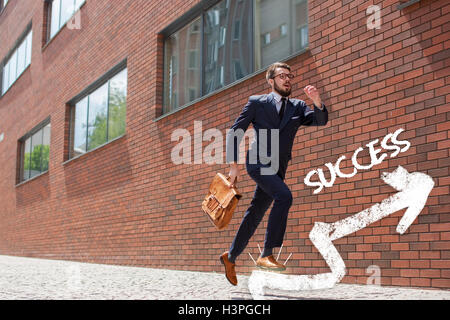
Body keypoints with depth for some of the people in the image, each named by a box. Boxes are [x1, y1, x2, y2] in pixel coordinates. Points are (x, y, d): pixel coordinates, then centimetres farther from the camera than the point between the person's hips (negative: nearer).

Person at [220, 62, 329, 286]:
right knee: (284, 196, -27)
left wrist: (317, 102, -19)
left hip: (278, 168, 5)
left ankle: (230, 256, 26)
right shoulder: (257, 103, 4)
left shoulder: (297, 106, 14)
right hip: (258, 162, -5)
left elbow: (321, 121, 1)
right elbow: (234, 131, 4)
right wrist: (233, 164, -4)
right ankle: (266, 255, -24)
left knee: (256, 215, 10)